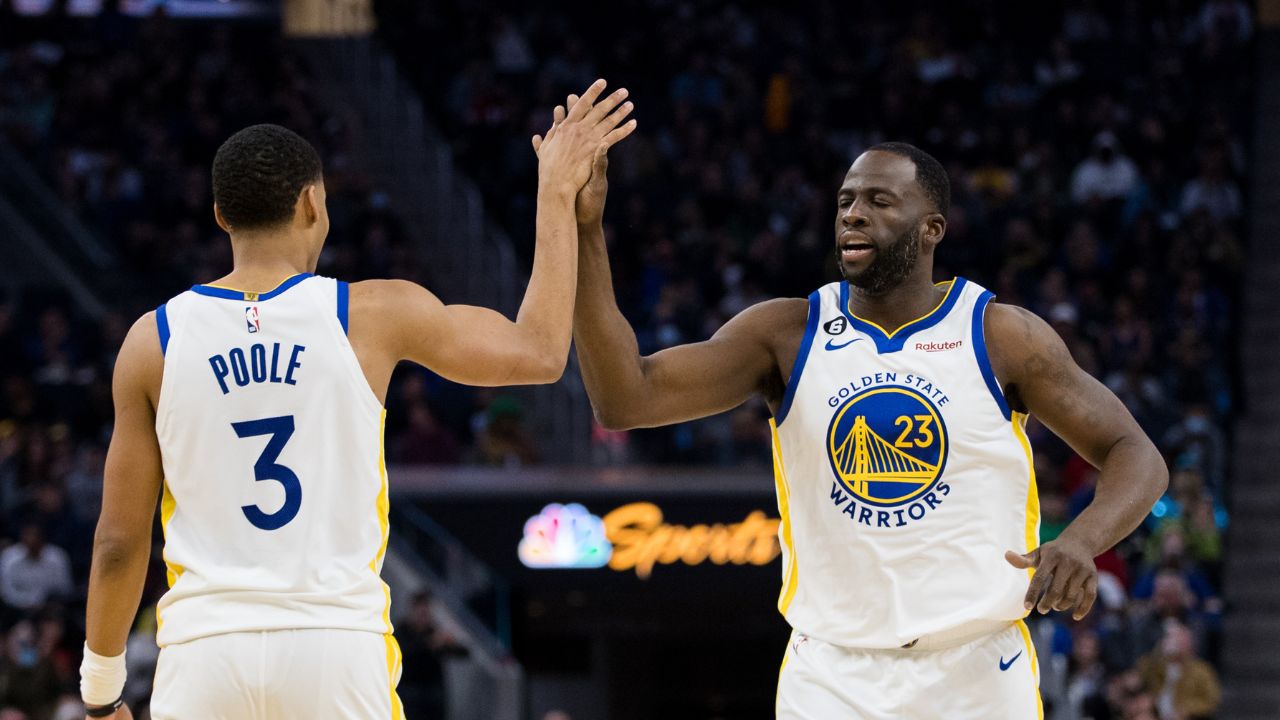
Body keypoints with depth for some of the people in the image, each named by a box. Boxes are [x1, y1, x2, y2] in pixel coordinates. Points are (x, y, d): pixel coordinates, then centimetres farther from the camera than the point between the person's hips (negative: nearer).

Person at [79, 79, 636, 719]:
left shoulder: (153, 342, 2)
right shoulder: (372, 316, -1)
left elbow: (120, 541, 4)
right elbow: (539, 353, 8)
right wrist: (556, 193, 16)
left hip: (204, 650, 1)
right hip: (339, 647, 0)